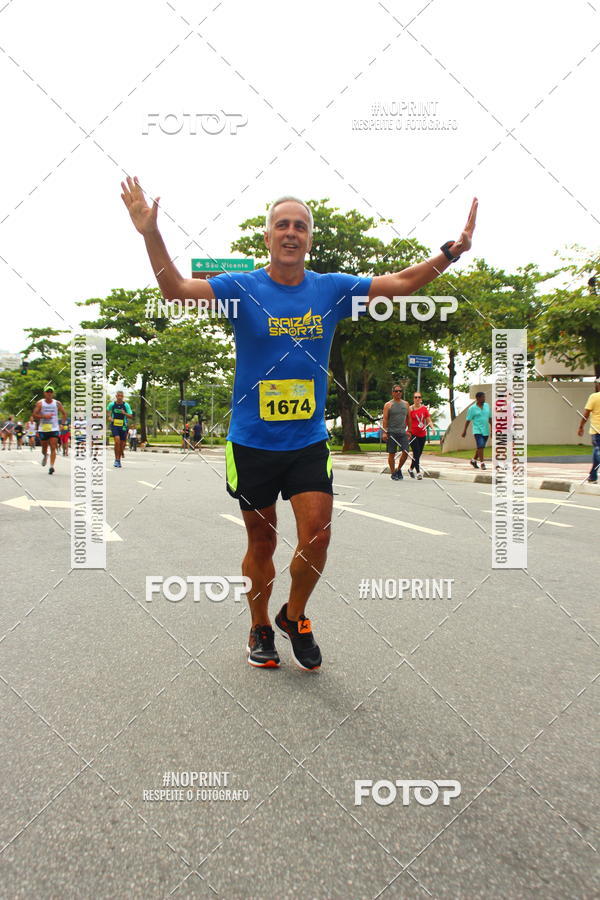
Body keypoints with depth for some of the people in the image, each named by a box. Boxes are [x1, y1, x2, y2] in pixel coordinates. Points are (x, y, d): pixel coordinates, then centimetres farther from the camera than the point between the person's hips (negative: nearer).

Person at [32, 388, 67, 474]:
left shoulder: (57, 403, 2)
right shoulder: (40, 403, -1)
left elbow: (64, 414, 11)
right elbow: (34, 415, -3)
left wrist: (63, 424, -1)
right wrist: (44, 416, -17)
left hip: (54, 429, -1)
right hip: (43, 429, 1)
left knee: (53, 448, -10)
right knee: (44, 447, 12)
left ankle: (51, 466, -10)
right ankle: (45, 456, 47)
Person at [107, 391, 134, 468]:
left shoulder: (126, 405, -3)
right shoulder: (112, 404, 0)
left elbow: (131, 417, -4)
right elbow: (108, 411, 21)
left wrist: (124, 413, -21)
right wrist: (109, 417, 2)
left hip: (123, 426, 1)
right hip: (114, 425, -1)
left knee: (121, 444, 6)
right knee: (117, 441, -21)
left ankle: (119, 461, 24)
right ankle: (116, 460, -14)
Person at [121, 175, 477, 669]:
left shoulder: (332, 289, 3)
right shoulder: (242, 288, -4)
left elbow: (400, 283, 7)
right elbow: (176, 289, -15)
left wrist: (450, 253, -4)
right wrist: (151, 235, -28)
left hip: (309, 443, 2)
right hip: (252, 443, -2)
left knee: (317, 536, -8)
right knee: (262, 543, 10)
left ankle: (294, 616, 22)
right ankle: (260, 629, 33)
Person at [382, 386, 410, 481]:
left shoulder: (405, 404, 12)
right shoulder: (388, 405, 1)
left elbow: (408, 418, 17)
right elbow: (385, 419, -4)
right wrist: (384, 432, -13)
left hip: (403, 432, 3)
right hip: (391, 433, -3)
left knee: (405, 452, -4)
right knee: (392, 453, 2)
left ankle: (398, 469, 17)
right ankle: (393, 473, 14)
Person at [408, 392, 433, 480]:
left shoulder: (425, 408, 6)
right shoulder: (410, 409, -4)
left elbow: (429, 421, 6)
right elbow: (407, 422, -4)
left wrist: (432, 427, -13)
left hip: (422, 435, 5)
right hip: (413, 434, -4)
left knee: (418, 454, 13)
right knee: (416, 453, -12)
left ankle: (411, 469, 33)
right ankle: (418, 472, -11)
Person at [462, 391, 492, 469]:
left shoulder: (487, 406, 9)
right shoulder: (472, 408, -4)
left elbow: (490, 418, 15)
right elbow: (468, 420, -2)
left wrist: (492, 428, 13)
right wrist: (464, 431, -1)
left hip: (486, 431, 5)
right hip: (477, 430, -5)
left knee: (481, 447, 11)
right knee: (480, 446, -14)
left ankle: (473, 460, 28)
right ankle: (482, 463, -9)